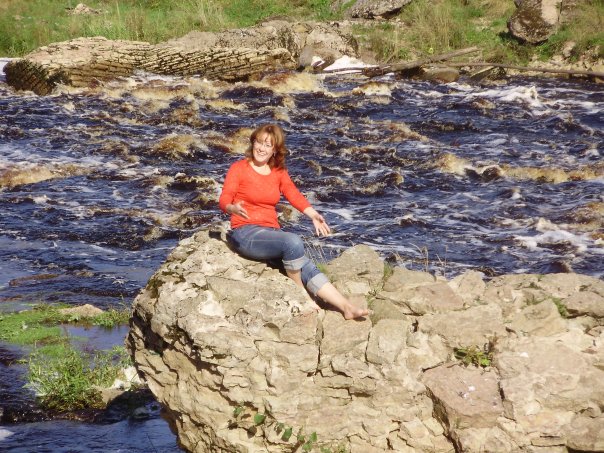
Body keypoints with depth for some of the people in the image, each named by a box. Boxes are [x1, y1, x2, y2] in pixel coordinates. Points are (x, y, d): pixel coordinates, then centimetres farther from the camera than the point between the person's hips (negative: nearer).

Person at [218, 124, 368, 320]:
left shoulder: (279, 172, 15)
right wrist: (234, 208, -36)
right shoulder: (238, 168, -1)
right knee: (293, 242, -31)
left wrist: (314, 215, -18)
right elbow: (224, 200, -12)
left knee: (307, 267, -16)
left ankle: (347, 307, -25)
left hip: (272, 232, 5)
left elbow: (294, 195, 0)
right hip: (245, 233, -5)